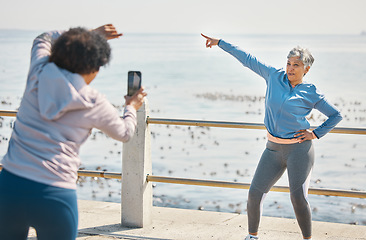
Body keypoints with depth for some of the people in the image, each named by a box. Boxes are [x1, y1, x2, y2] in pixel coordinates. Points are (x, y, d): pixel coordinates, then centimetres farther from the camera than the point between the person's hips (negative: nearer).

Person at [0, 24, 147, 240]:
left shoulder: (38, 75, 4)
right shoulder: (95, 104, -2)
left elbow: (43, 40, 29)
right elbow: (124, 133, 19)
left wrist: (90, 35, 33)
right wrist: (132, 107, 40)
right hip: (55, 197, -3)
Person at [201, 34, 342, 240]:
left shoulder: (311, 93, -4)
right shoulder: (275, 77, 3)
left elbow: (336, 115, 6)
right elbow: (248, 59, 9)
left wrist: (316, 134, -3)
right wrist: (220, 43, 12)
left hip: (299, 149, -4)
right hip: (274, 148, 4)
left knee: (298, 198, -11)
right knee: (255, 193, 1)